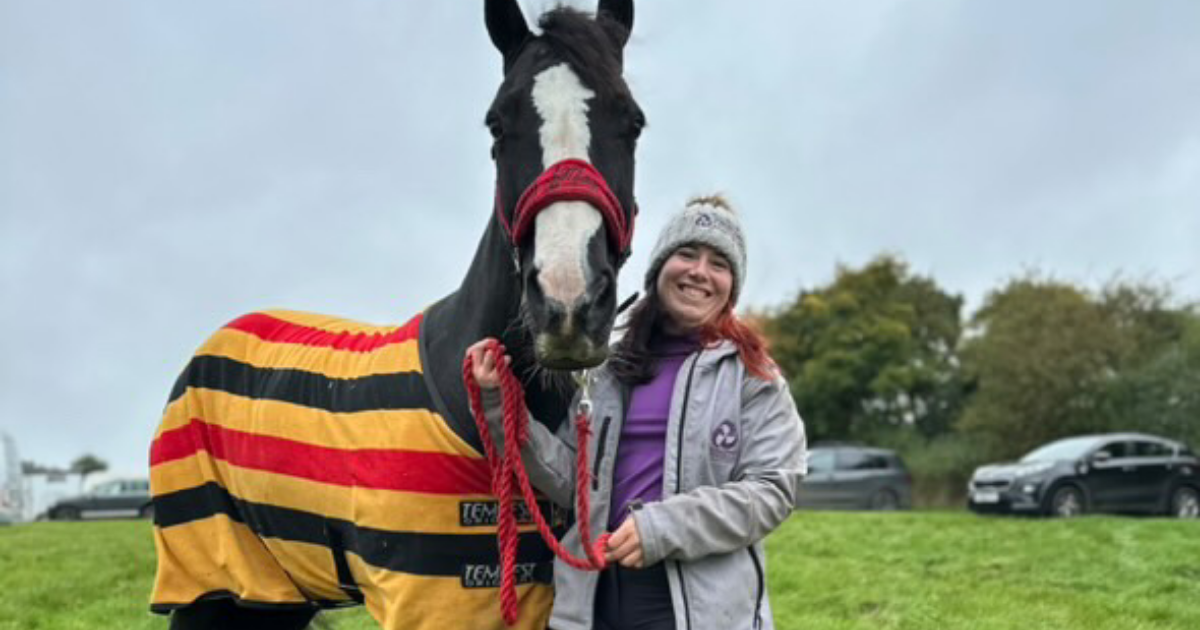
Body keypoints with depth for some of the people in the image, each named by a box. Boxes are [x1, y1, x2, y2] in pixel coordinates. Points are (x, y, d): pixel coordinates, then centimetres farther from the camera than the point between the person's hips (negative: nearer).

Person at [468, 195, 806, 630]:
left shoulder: (750, 373, -2)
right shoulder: (610, 370, 9)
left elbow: (772, 488, -10)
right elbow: (572, 481, 5)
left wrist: (663, 528, -20)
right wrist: (501, 406, -6)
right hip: (597, 595, 4)